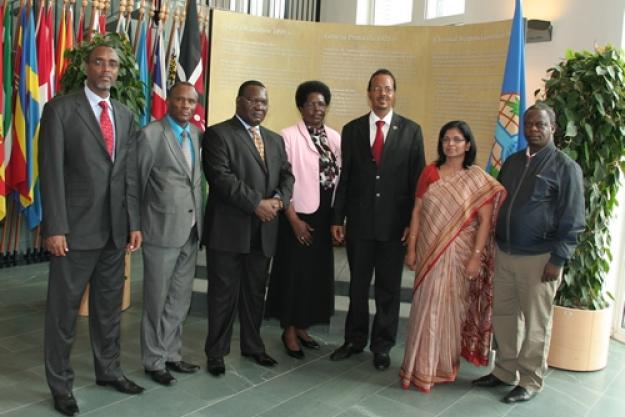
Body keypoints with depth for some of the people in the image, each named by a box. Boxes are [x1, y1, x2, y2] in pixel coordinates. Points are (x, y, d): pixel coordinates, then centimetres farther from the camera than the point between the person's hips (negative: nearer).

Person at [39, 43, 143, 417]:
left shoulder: (125, 115, 11)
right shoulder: (60, 108, -5)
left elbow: (130, 174, 11)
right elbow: (51, 172, -10)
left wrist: (134, 223, 6)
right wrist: (55, 228, -15)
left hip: (115, 228, 5)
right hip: (76, 227, -5)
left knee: (110, 306, 16)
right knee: (64, 309, 7)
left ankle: (109, 370, 32)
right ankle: (61, 384, 21)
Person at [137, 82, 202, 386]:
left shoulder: (196, 133, 9)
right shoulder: (151, 134, -10)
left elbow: (195, 178, 11)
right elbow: (136, 182, -6)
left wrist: (200, 220, 6)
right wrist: (137, 225, -3)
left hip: (191, 230, 6)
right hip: (162, 230, -6)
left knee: (180, 300, 16)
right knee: (157, 300, 7)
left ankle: (172, 354, 30)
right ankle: (154, 360, 22)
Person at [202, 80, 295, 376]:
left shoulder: (275, 140, 18)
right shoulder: (218, 134, -3)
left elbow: (286, 175, 13)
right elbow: (221, 177, -15)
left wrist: (279, 199, -9)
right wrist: (256, 204, -18)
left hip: (263, 232, 6)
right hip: (228, 230, -5)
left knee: (255, 292, 15)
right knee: (224, 293, 3)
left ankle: (252, 345, 31)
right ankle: (216, 352, 18)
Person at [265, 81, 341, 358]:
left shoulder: (335, 138, 7)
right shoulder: (288, 137, -9)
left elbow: (340, 177, 9)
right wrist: (293, 219, -14)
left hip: (324, 217, 5)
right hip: (298, 216, -5)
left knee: (318, 273, 12)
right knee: (294, 273, 4)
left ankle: (303, 328, 28)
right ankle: (289, 331, 20)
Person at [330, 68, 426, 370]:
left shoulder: (411, 130, 1)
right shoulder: (352, 129, 5)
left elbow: (417, 180, -1)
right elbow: (345, 177, 4)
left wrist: (413, 222, -6)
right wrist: (338, 218, 1)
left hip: (394, 223, -1)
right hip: (359, 221, 1)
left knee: (389, 288, 9)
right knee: (357, 285, 13)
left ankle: (382, 345, 24)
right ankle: (354, 339, 30)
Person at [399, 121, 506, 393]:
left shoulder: (478, 179, -4)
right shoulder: (430, 173, 3)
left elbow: (485, 220, -7)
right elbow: (417, 212, 4)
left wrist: (476, 256, -14)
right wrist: (411, 248, 0)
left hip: (459, 253, -2)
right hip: (429, 250, 2)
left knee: (451, 308, 8)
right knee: (427, 308, 7)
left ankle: (444, 366, 24)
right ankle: (421, 368, 19)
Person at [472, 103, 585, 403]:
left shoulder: (565, 167, -7)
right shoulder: (512, 161, 11)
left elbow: (572, 220, -9)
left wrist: (557, 260, -13)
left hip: (538, 258, -6)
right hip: (504, 253, 6)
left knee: (535, 323, 7)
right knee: (503, 315, 14)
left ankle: (530, 381, 22)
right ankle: (505, 371, 30)